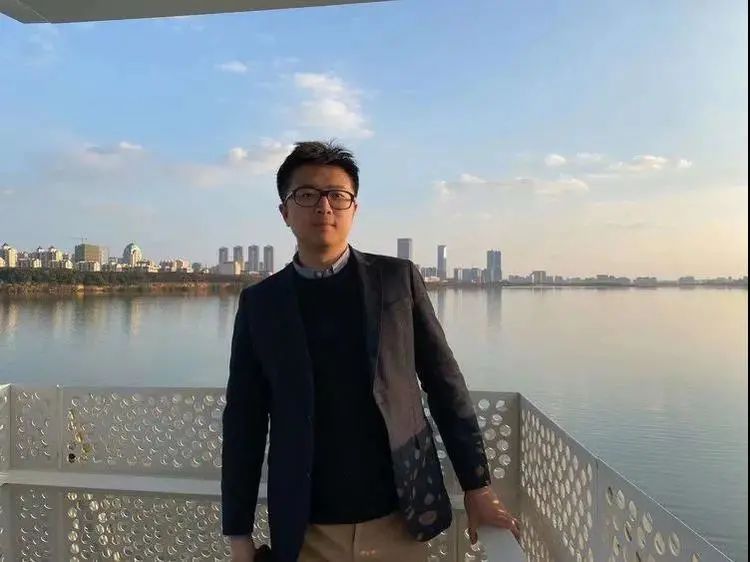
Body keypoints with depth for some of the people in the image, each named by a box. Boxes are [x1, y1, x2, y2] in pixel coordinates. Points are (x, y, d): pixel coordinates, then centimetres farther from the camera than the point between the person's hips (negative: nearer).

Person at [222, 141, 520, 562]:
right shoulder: (259, 303, -1)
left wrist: (477, 485, 1)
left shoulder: (399, 278, -1)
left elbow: (445, 383, 1)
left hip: (398, 521, 0)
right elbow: (244, 422, 1)